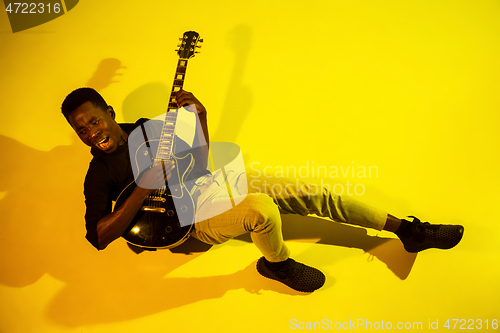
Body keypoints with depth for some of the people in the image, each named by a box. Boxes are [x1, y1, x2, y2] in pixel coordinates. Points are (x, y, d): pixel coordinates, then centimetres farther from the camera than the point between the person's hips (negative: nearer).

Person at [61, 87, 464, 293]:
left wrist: (200, 118, 0)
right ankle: (278, 264, -1)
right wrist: (145, 188, -22)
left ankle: (408, 230, 3)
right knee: (263, 208, -36)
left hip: (218, 180, 6)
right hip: (195, 216, -6)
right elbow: (98, 236, -12)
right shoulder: (99, 174, -1)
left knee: (311, 192, -8)